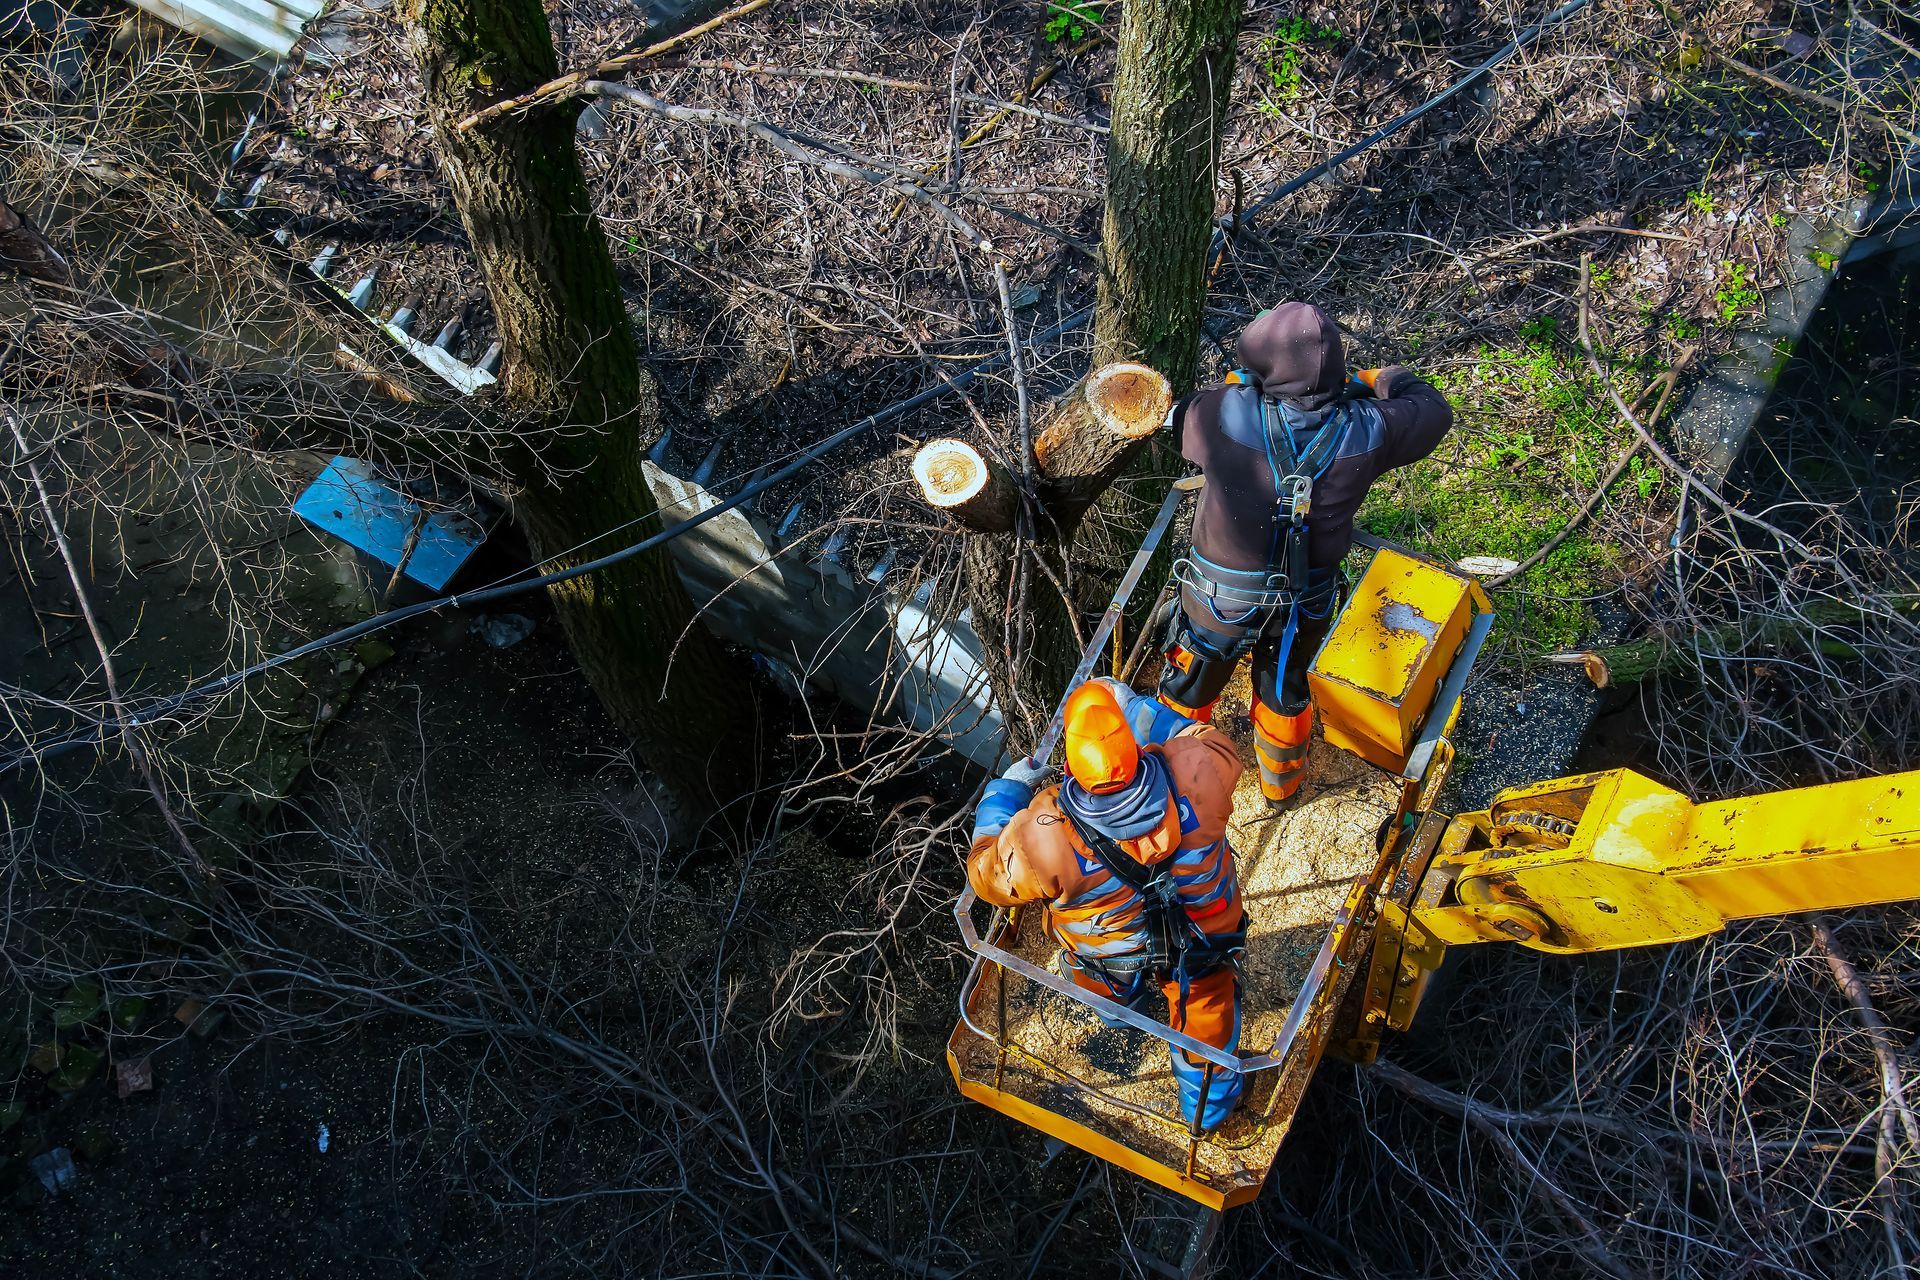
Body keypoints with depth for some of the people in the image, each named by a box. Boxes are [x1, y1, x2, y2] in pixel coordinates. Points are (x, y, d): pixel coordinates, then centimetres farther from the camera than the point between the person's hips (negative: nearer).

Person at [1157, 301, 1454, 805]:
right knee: (1285, 690, 29)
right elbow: (1433, 410, -1)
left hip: (1220, 595, -2)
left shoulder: (1229, 414, -28)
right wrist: (1381, 379, 16)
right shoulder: (1364, 431, -21)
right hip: (1306, 601, 2)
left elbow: (1177, 420, -6)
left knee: (1191, 686, 26)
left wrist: (1235, 386, 7)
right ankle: (1281, 781, 54)